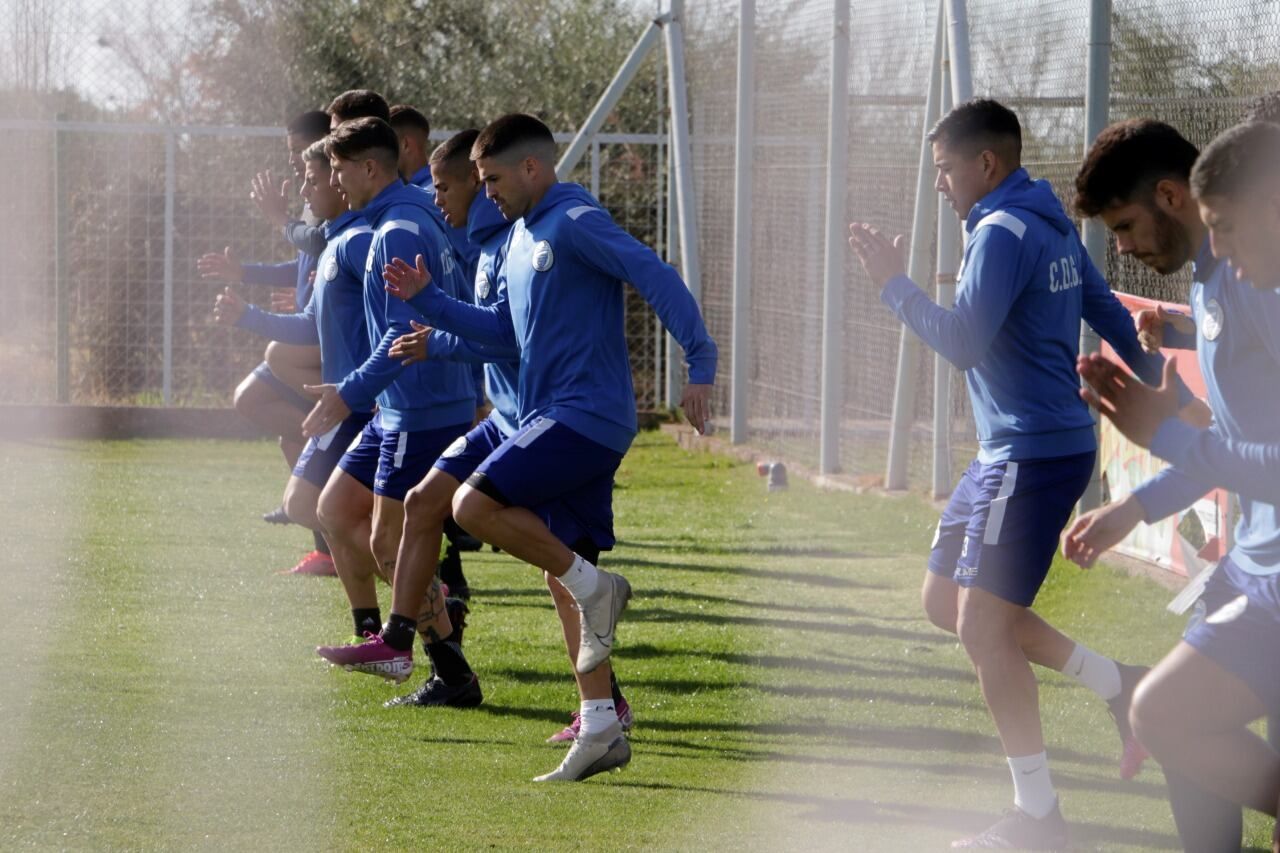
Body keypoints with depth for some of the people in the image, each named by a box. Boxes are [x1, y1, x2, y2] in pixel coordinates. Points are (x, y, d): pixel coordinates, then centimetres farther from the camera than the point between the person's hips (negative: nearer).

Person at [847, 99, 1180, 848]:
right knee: (946, 599, 15)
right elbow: (1111, 318, 20)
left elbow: (964, 343, -23)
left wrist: (894, 282, -14)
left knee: (984, 625, -9)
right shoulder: (1053, 229, 13)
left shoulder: (1003, 235, -17)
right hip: (1012, 451, 10)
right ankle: (1120, 685, 16)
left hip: (1035, 455, -10)